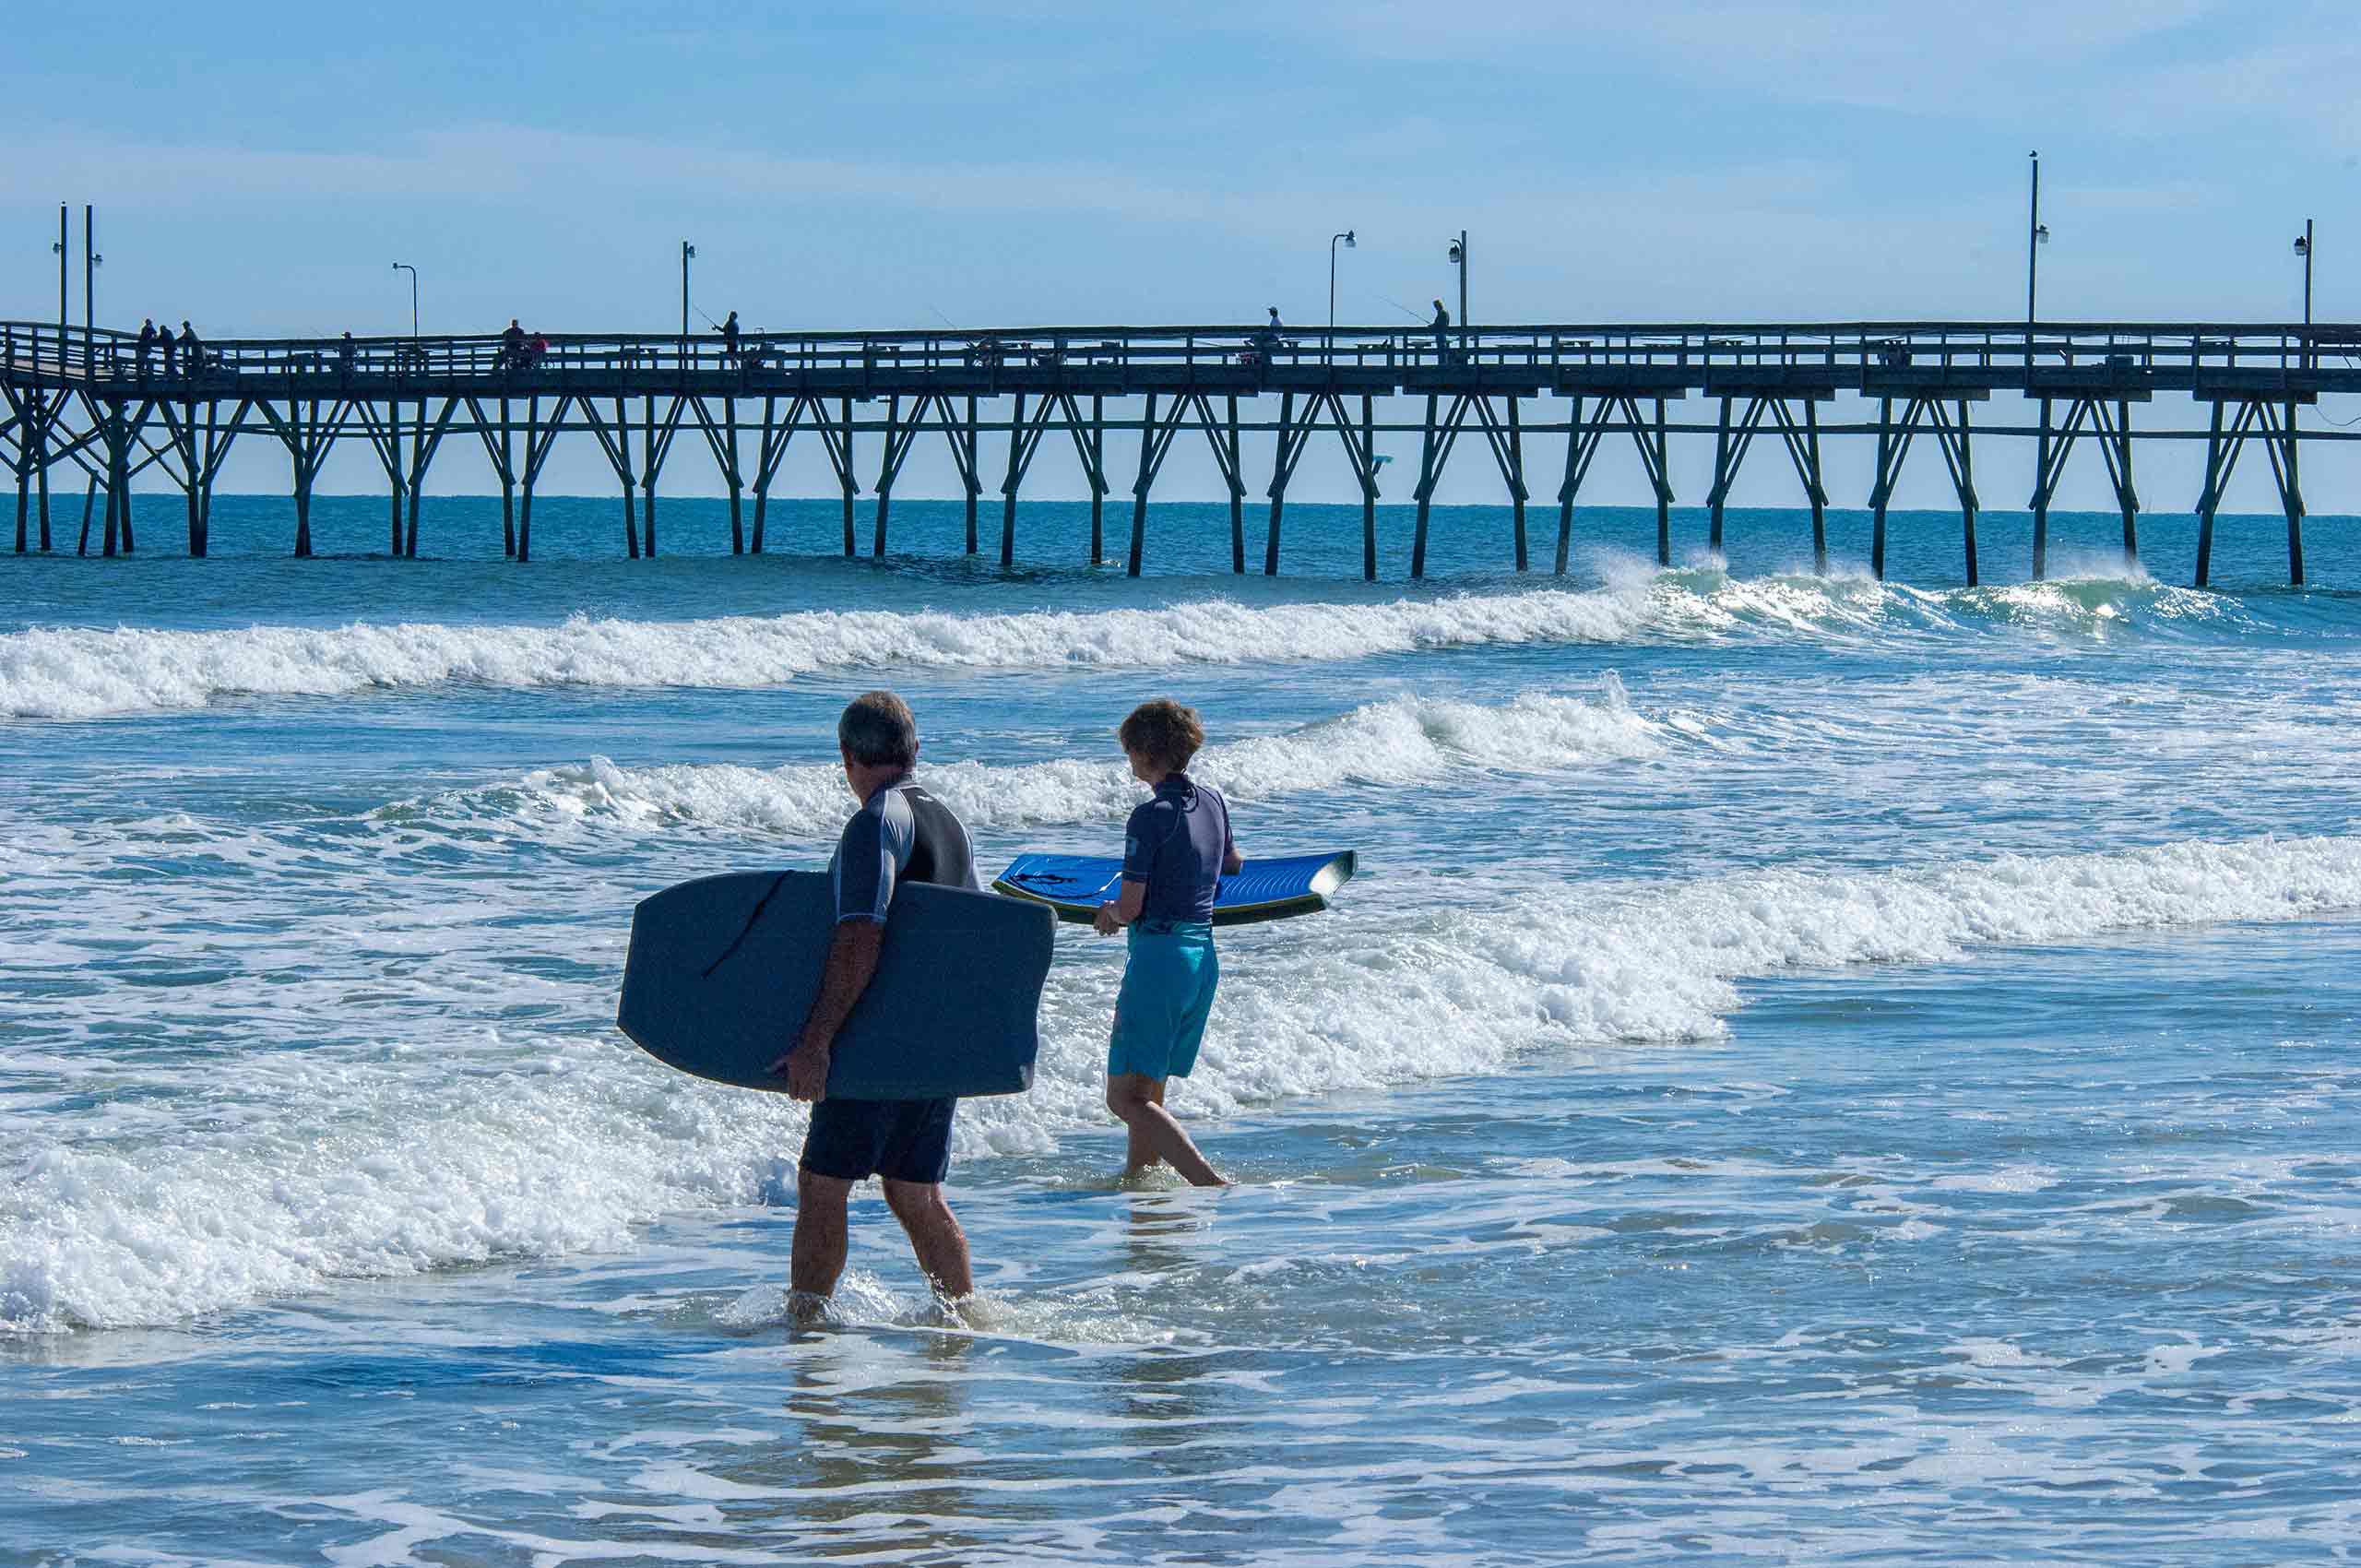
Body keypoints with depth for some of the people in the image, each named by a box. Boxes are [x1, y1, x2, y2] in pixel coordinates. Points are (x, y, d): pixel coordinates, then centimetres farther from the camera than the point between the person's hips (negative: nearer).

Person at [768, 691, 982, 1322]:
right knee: (915, 1194, 15)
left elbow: (861, 939, -23)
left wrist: (815, 1040, -26)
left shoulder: (877, 824, -14)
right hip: (945, 1043, 8)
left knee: (822, 1185, -2)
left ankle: (803, 1322, -2)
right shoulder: (950, 822, 13)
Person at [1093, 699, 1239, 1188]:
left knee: (1127, 1098, -10)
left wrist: (1110, 914, 9)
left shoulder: (1150, 817, -14)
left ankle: (1212, 1186, -23)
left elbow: (1130, 907, -13)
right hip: (1205, 958, 8)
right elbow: (1233, 863, 28)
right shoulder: (1213, 801, 8)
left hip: (1159, 955, -8)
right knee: (1148, 1092, 19)